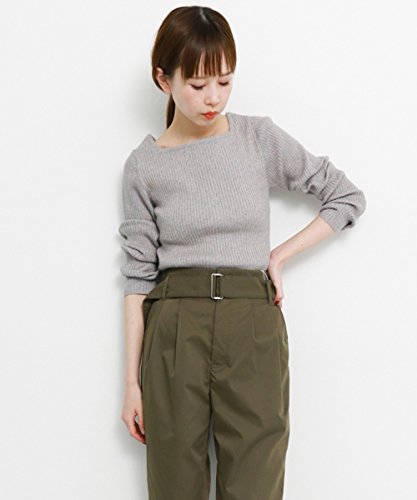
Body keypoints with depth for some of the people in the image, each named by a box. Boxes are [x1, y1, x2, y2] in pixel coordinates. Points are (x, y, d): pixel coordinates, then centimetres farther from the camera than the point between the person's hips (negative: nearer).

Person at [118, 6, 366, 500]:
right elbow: (139, 276, 4)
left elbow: (348, 197, 11)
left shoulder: (261, 138, 4)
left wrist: (279, 256, 1)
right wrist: (132, 382, 2)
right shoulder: (144, 165, 3)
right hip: (174, 332, 0)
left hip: (254, 330, 0)